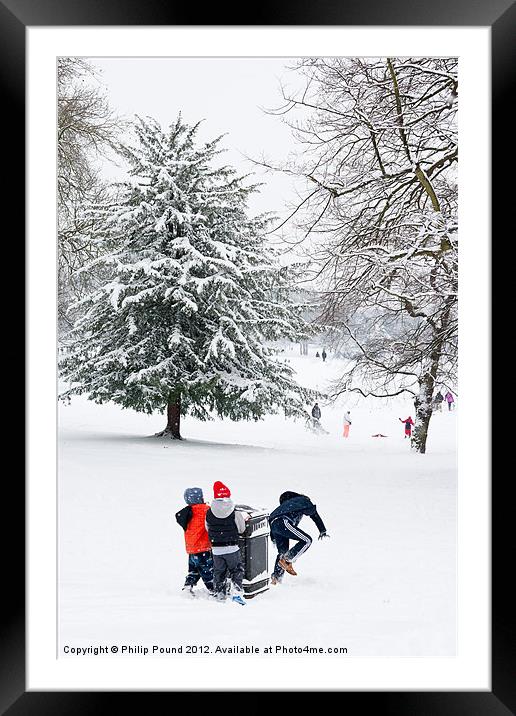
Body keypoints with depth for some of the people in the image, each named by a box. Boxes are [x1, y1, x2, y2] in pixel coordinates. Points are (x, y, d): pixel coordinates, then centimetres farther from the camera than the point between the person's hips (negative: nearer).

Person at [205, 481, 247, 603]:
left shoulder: (209, 513, -4)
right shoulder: (235, 513, -12)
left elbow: (208, 529, 9)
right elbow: (241, 529, -1)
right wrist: (243, 518, 17)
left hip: (216, 549, 2)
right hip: (232, 548, -2)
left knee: (218, 572, 17)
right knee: (236, 570, 13)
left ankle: (219, 594, 23)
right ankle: (236, 592, -2)